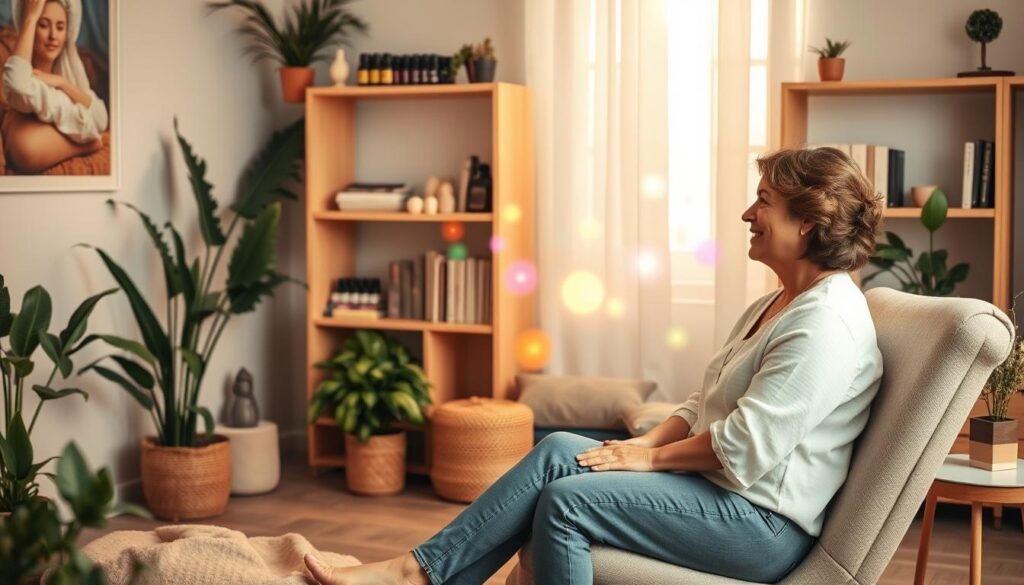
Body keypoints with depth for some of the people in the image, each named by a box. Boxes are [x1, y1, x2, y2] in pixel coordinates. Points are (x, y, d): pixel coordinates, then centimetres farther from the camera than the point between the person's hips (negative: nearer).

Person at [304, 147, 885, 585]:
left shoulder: (827, 323, -18)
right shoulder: (777, 304, 16)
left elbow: (745, 446, -23)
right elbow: (705, 407, 17)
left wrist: (647, 458, -12)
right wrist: (643, 443, 0)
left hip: (765, 524, -9)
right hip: (715, 483, 9)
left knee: (568, 498, -19)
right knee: (560, 450, -6)